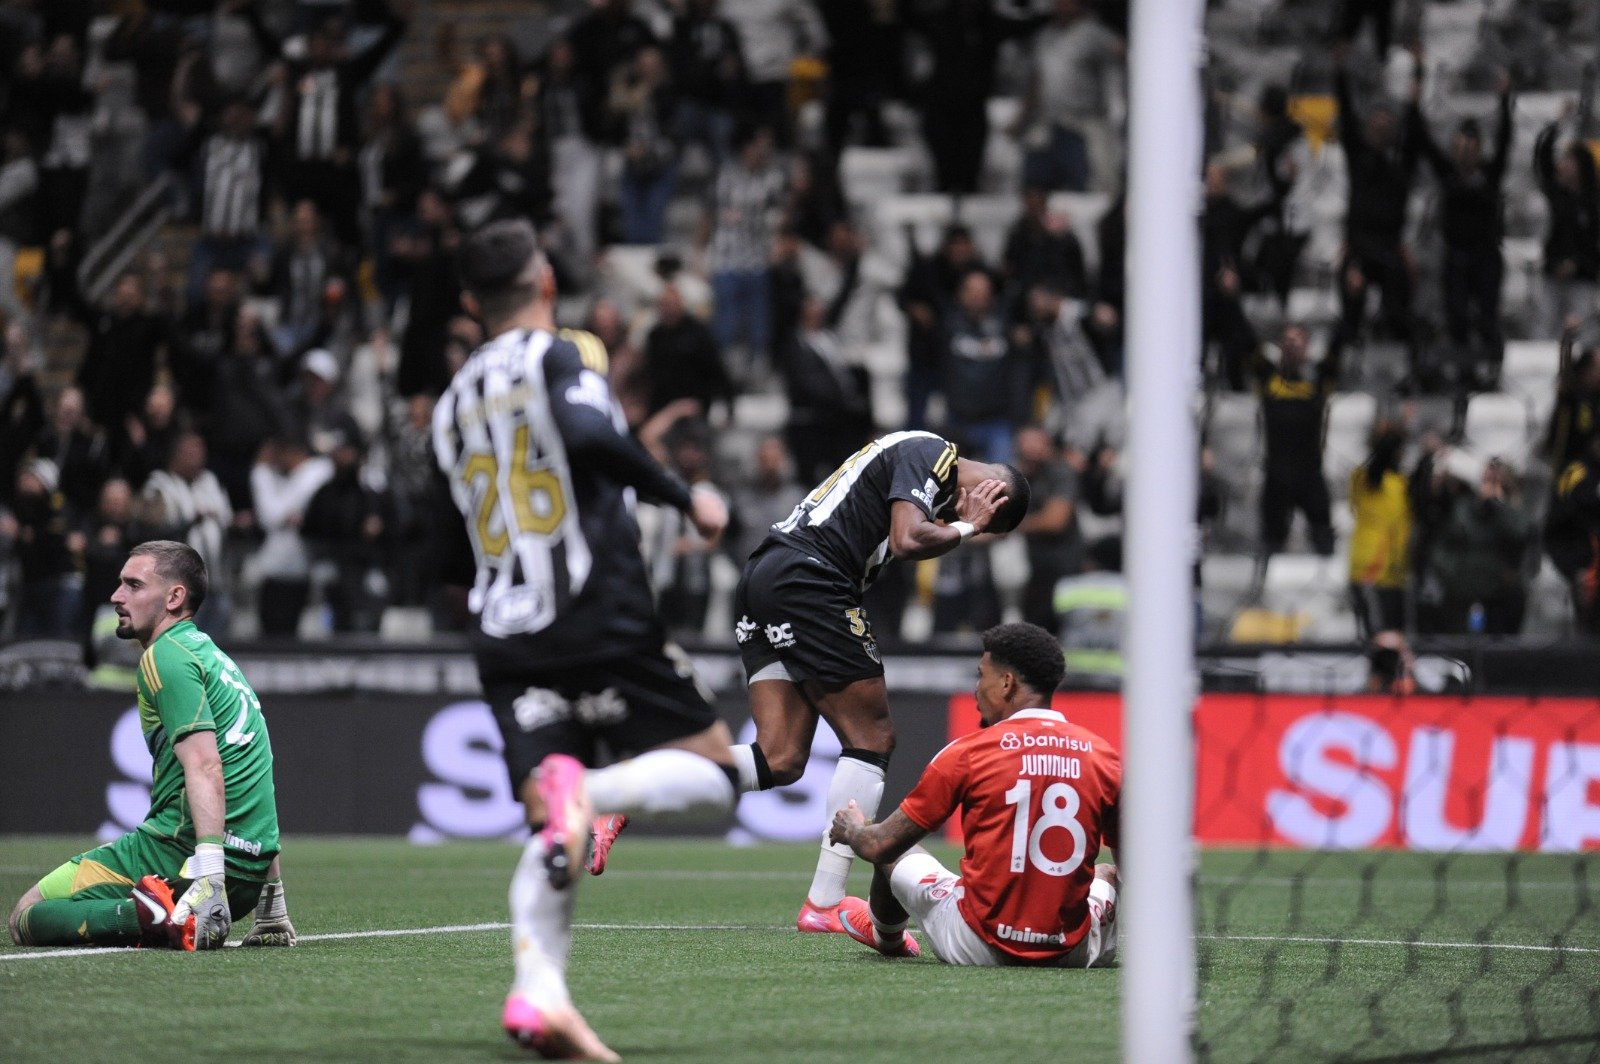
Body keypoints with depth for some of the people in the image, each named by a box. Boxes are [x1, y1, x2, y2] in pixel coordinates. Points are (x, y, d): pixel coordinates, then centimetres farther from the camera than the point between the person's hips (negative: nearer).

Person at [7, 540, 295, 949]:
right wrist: (272, 906, 28)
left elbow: (205, 769, -21)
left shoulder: (166, 656, -7)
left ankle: (151, 916, -26)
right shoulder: (214, 656, 23)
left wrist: (209, 878, -31)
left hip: (181, 853, -9)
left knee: (27, 917, -2)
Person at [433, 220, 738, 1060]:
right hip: (602, 623, -5)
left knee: (549, 834, 3)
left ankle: (536, 993, -22)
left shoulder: (453, 402, 18)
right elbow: (589, 437, -22)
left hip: (504, 641, 5)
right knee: (712, 767, 4)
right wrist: (684, 497, -13)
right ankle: (590, 793, -27)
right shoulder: (563, 359, 0)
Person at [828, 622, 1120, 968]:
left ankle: (887, 935, 58)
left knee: (894, 855, 28)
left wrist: (852, 830, 23)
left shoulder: (967, 754, -9)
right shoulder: (1104, 757, -3)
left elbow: (881, 846, -2)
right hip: (1072, 953, 2)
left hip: (980, 948, -2)